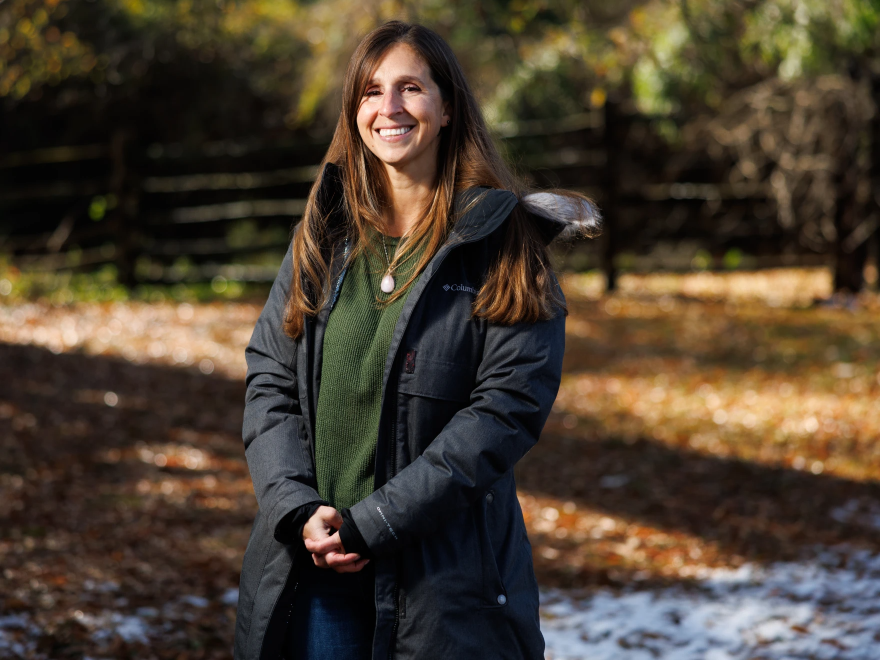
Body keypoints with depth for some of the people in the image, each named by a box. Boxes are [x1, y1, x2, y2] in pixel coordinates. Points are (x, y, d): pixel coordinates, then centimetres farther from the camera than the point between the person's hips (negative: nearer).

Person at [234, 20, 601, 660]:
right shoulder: (325, 234, 8)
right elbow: (270, 380, 6)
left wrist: (371, 524, -17)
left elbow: (508, 406, -13)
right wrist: (300, 510, -11)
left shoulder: (505, 245, -5)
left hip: (445, 576, -3)